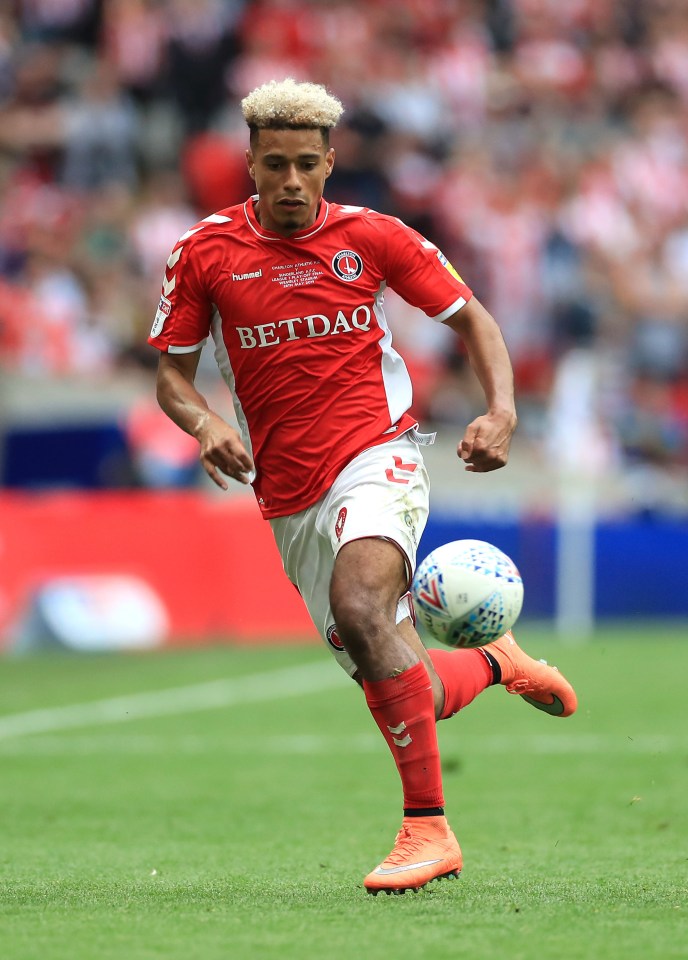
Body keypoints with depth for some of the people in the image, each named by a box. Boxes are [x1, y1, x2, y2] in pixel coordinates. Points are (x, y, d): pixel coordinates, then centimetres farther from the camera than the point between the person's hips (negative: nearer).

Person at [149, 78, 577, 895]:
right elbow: (171, 372, 9)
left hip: (376, 455, -3)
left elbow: (470, 316, 8)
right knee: (399, 693, 1)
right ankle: (492, 663, 39)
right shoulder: (205, 252, 1)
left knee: (360, 603, -34)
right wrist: (204, 422, -13)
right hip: (290, 498, 3)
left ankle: (427, 827, -31)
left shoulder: (371, 236, -1)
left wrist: (501, 412, -7)